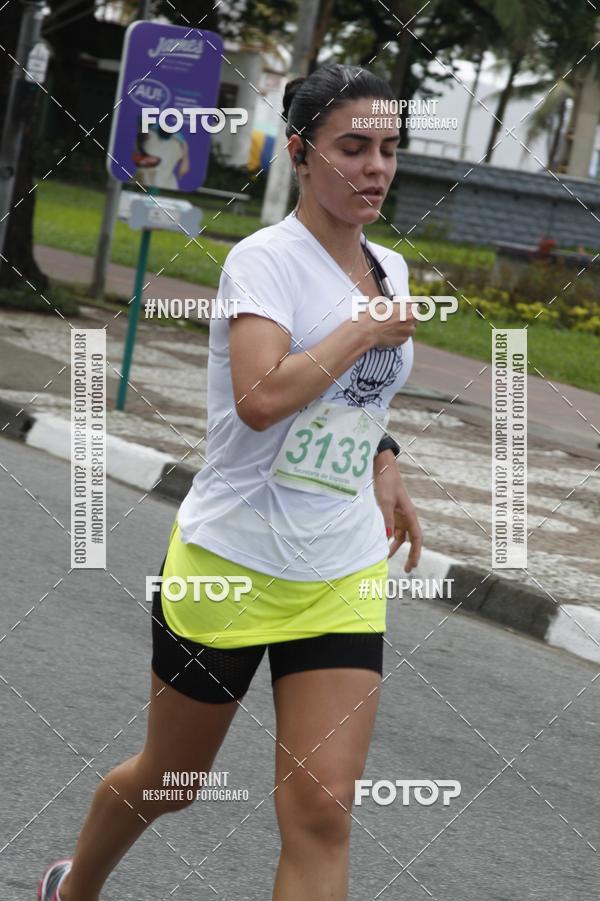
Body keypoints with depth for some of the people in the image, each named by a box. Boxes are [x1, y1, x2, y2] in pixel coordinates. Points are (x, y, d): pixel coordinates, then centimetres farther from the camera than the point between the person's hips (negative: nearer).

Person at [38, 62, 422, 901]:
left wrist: (383, 462, 11)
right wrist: (366, 330, -21)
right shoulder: (266, 258, -15)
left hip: (343, 578, 5)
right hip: (231, 562, -5)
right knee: (167, 781, 14)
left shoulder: (390, 268, 7)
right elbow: (261, 398, -32)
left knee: (321, 813, -7)